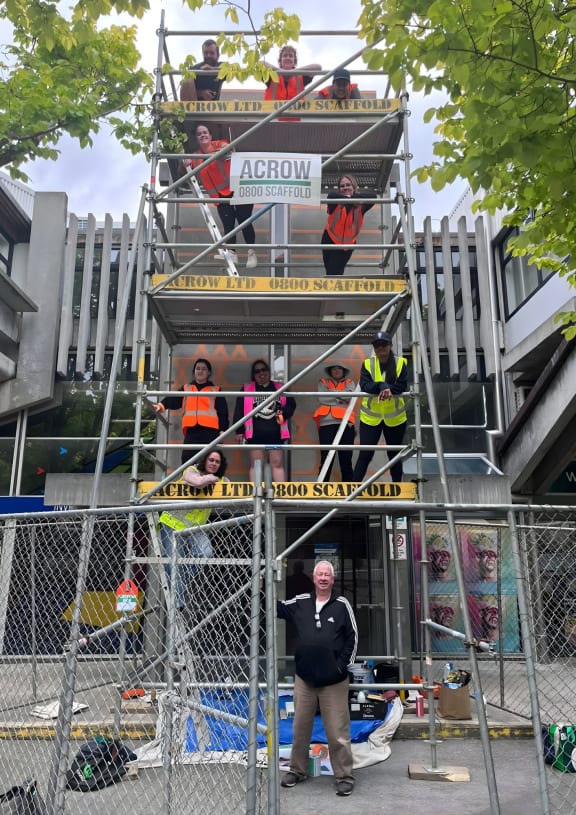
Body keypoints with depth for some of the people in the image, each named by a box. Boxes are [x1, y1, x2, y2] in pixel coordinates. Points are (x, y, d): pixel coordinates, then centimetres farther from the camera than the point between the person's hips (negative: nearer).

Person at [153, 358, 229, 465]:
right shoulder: (186, 389, 20)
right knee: (187, 460, -8)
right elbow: (172, 400, 5)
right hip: (192, 430, 1)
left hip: (210, 430, -1)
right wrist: (161, 405, -17)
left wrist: (222, 429, -3)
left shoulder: (216, 390, 15)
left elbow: (222, 412, 9)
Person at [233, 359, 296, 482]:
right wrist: (239, 430, -5)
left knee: (278, 464, 2)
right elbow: (239, 411, 4)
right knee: (256, 465, 0)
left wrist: (283, 413, -9)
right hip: (255, 433, -1)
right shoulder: (246, 389, 9)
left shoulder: (279, 388, 15)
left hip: (275, 433, 1)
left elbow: (291, 404, 13)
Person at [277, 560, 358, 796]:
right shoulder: (300, 603, 2)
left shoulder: (342, 605, -5)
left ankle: (344, 776, 15)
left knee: (338, 732, 2)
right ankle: (298, 770, 31)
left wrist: (343, 666, -6)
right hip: (304, 678, 3)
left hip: (334, 681, -3)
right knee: (300, 728, 14)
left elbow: (352, 637, -1)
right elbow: (275, 608, 8)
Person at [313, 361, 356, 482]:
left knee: (346, 457, 0)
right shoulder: (323, 382, 16)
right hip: (327, 423, 0)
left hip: (345, 423, 1)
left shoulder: (349, 383, 17)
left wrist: (331, 392, -3)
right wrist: (340, 398, -2)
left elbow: (348, 395, -4)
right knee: (326, 457, -2)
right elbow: (322, 398, -2)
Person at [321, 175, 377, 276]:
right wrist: (348, 198, -51)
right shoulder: (336, 203, -17)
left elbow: (373, 196, -33)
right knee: (331, 272, 4)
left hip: (348, 243, 0)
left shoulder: (360, 205, -14)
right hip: (330, 241, 0)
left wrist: (352, 197, -41)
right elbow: (330, 196, -41)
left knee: (336, 272, -1)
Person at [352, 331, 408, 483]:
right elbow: (364, 386, -15)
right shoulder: (367, 364, -1)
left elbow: (402, 386, -14)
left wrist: (386, 388, -30)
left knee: (394, 454, 12)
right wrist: (383, 386, -31)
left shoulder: (400, 363, -2)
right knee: (365, 454, -2)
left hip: (395, 417, 1)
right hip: (370, 417, -1)